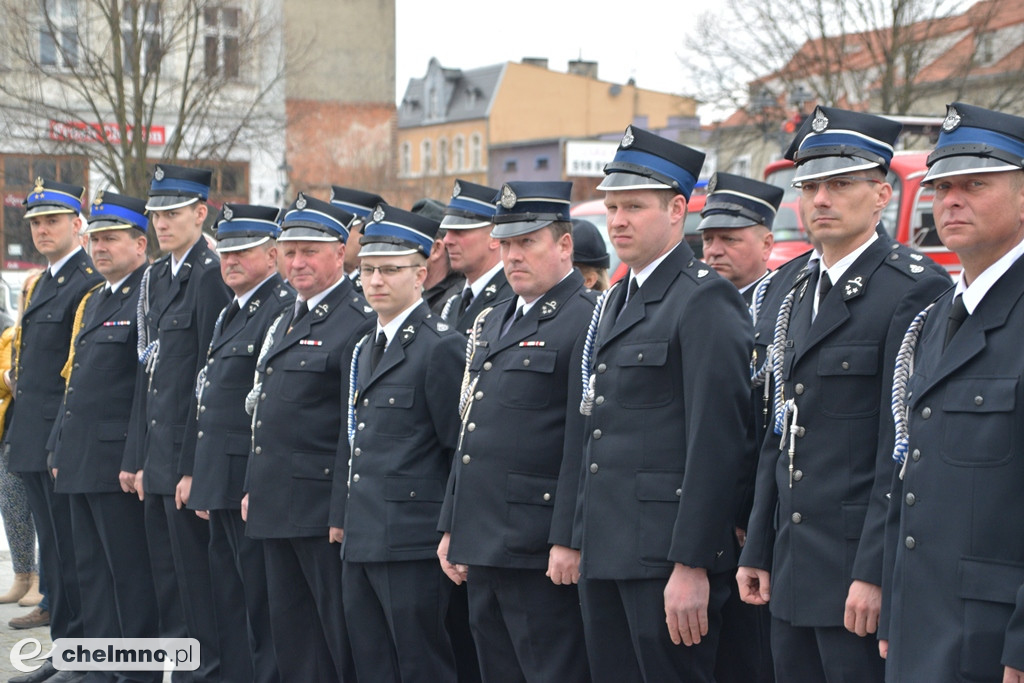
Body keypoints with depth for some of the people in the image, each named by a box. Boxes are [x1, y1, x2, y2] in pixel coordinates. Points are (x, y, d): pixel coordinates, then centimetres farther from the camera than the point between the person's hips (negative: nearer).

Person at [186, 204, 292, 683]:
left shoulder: (285, 310, -13)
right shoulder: (230, 314, 19)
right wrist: (203, 481, 20)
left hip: (254, 483, -10)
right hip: (221, 484, 10)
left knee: (261, 603, -4)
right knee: (229, 605, 15)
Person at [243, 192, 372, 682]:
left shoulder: (358, 323, -12)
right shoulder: (286, 321, 17)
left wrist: (343, 513, -18)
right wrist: (253, 489, 17)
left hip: (322, 509, -9)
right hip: (276, 510, 9)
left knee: (341, 637, -2)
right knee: (290, 630, 14)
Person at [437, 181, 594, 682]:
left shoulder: (586, 322, -10)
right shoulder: (493, 323, 18)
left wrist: (568, 541, -20)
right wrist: (452, 527, 18)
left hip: (539, 553, -9)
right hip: (483, 546, 9)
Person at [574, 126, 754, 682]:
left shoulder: (705, 300, -10)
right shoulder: (615, 303, 18)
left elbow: (716, 443, -17)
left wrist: (692, 566, -20)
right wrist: (582, 540, 16)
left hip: (667, 556, -8)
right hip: (605, 553, 9)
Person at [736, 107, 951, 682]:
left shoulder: (915, 290, -11)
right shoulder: (800, 295, 15)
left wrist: (876, 573, -20)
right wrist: (758, 551, 14)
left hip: (863, 570, -8)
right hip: (793, 573, 8)